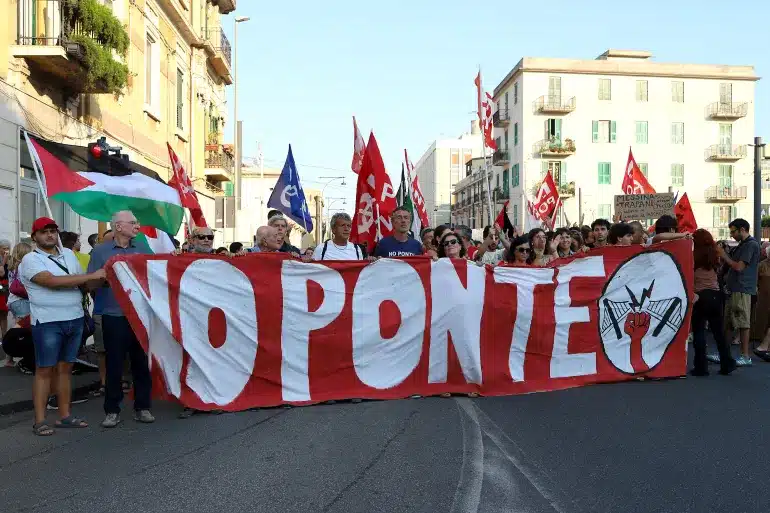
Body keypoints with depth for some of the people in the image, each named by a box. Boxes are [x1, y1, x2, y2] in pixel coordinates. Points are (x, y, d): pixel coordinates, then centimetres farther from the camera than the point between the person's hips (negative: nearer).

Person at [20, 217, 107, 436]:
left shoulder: (68, 254, 12)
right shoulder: (30, 260, -7)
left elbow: (83, 283, 14)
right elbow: (53, 282, -22)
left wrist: (100, 280, -9)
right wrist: (92, 276, -21)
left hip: (75, 319, 6)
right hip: (48, 322, -6)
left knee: (65, 368, 12)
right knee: (44, 370, 1)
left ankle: (65, 415, 20)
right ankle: (40, 421, 9)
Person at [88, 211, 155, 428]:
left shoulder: (142, 250, 11)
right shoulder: (100, 251, 2)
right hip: (114, 316, -3)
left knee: (142, 361, 7)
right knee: (114, 364, 4)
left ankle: (142, 407, 17)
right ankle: (112, 410, 16)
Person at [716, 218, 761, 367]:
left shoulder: (751, 244, -10)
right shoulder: (742, 245, 20)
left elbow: (739, 267, -16)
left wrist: (724, 255, -7)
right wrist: (723, 254, 7)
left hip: (742, 290, -10)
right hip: (734, 289, 10)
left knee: (743, 323, -6)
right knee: (728, 323, 10)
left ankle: (746, 356, -1)